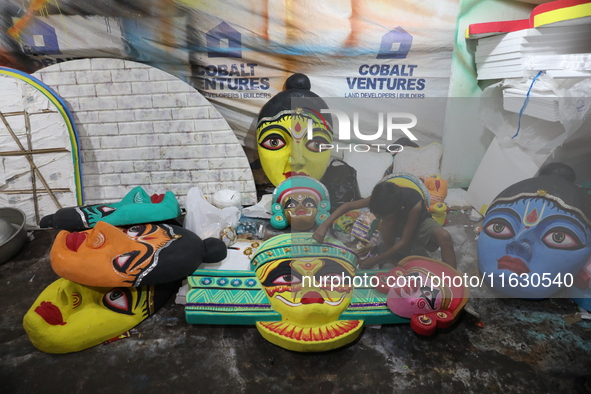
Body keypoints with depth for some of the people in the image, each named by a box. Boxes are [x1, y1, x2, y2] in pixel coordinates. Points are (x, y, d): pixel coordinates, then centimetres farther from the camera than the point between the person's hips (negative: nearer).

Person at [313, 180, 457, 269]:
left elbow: (404, 241, -34)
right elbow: (348, 205, -25)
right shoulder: (382, 198, -32)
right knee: (387, 221, -35)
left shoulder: (414, 205, -41)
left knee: (444, 237, -34)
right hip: (398, 224, 2)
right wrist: (325, 225, -38)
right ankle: (388, 259, -12)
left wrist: (376, 260, -33)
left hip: (420, 223, -2)